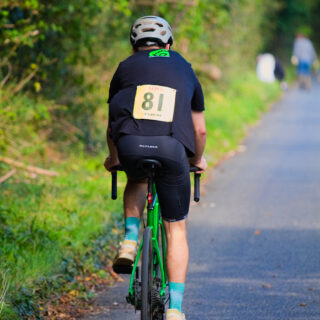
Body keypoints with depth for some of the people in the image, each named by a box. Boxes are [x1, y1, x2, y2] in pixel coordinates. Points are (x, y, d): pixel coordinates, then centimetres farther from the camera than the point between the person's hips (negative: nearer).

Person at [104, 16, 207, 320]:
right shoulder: (185, 69, 29)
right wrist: (198, 159, 54)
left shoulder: (125, 67, 27)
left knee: (137, 182, 37)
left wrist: (113, 158, 53)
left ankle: (130, 241, 15)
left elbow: (112, 126, 34)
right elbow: (199, 130, 35)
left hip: (130, 145, 0)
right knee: (176, 229, 11)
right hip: (172, 147, 0)